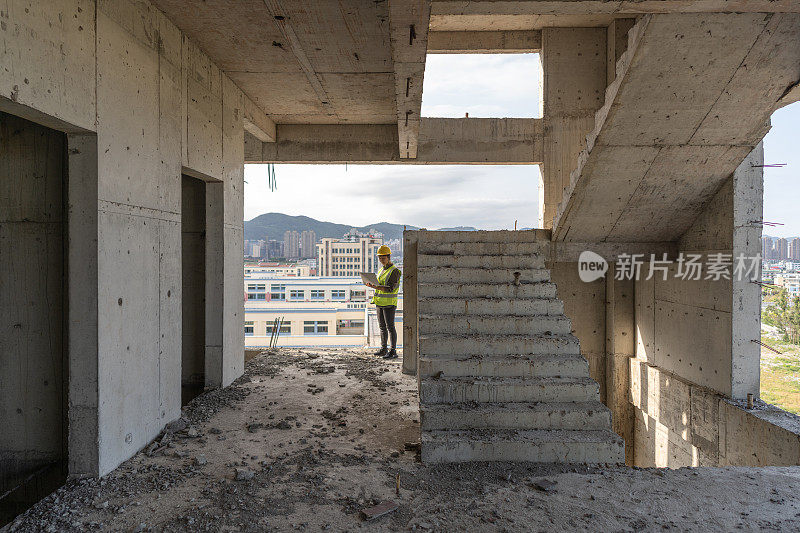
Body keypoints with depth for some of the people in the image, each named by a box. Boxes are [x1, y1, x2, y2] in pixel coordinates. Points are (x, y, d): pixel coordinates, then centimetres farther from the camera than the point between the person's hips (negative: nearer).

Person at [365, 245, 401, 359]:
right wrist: (372, 285, 4)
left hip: (389, 303, -8)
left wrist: (376, 287, -30)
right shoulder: (382, 270, 16)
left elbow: (390, 288, -20)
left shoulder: (394, 271, -11)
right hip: (380, 302, 8)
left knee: (390, 327, -6)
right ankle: (384, 349, 21)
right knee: (382, 327, 12)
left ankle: (393, 351, -2)